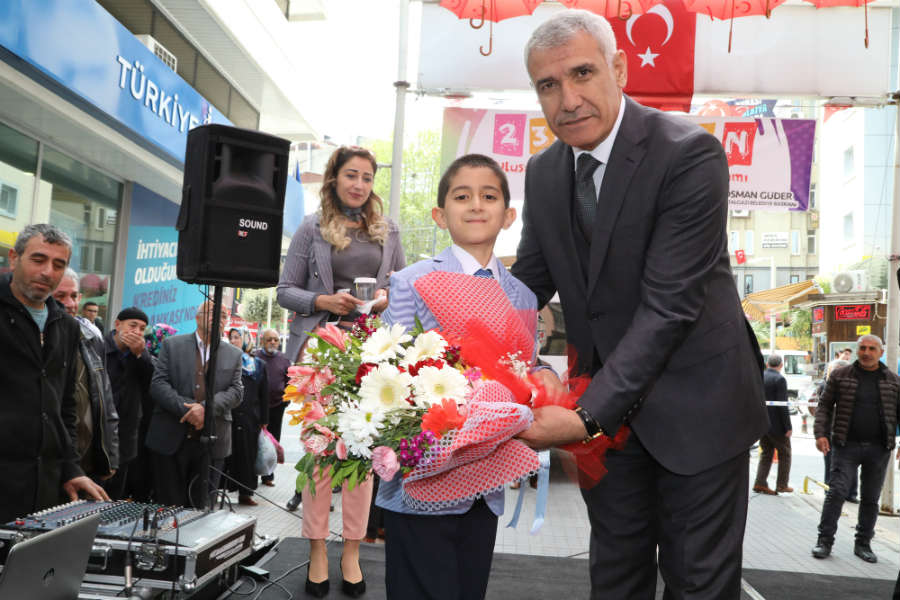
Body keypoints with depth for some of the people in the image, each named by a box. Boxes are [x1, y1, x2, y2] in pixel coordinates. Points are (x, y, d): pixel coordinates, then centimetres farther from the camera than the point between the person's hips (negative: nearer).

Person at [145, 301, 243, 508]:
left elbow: (236, 391, 0)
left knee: (202, 507, 7)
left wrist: (206, 407, -17)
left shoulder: (234, 355, 10)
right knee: (169, 508, 6)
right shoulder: (172, 345, 5)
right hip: (171, 439, -1)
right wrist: (187, 410, -17)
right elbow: (158, 384, -4)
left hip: (211, 444, 1)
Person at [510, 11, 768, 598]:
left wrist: (587, 415, -28)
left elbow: (669, 305, -25)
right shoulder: (543, 173, 1)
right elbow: (528, 283, 6)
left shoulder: (691, 153, -19)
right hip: (603, 406, 5)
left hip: (693, 404, -5)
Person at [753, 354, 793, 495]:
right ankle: (782, 485, 13)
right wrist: (788, 427, -13)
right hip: (776, 424, -6)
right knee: (784, 453, 11)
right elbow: (782, 405, -18)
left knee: (766, 453, 14)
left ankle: (760, 483, 7)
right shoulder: (780, 379, -15)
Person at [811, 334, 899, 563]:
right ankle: (825, 540, 3)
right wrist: (821, 433, -10)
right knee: (836, 492, -6)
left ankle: (863, 544, 24)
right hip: (846, 445, -2)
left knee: (871, 498, 10)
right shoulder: (840, 375, 1)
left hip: (879, 448, 2)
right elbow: (825, 406, 2)